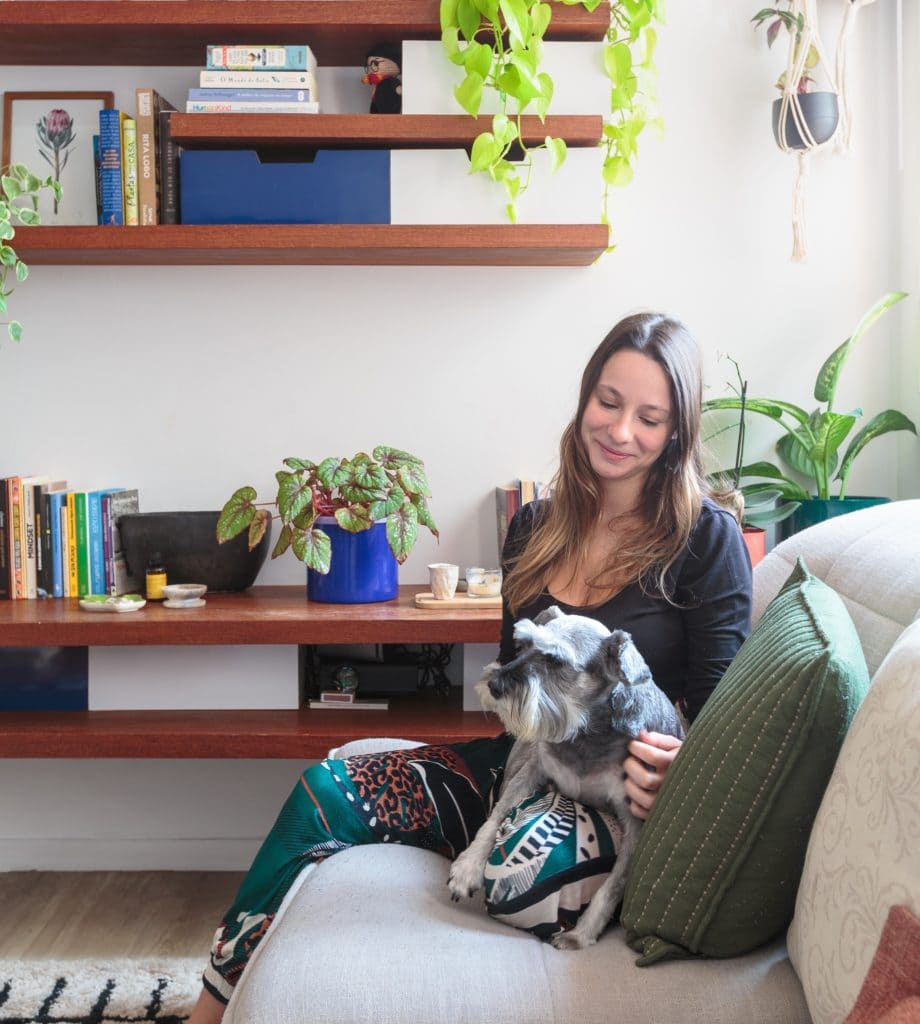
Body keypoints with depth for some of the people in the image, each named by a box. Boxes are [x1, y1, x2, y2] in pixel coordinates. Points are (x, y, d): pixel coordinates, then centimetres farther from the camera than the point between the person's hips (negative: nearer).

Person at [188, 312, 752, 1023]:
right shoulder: (536, 529, 9)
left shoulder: (707, 538, -6)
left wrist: (674, 763, -28)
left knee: (518, 865, -35)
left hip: (632, 798, -5)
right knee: (325, 794, -13)